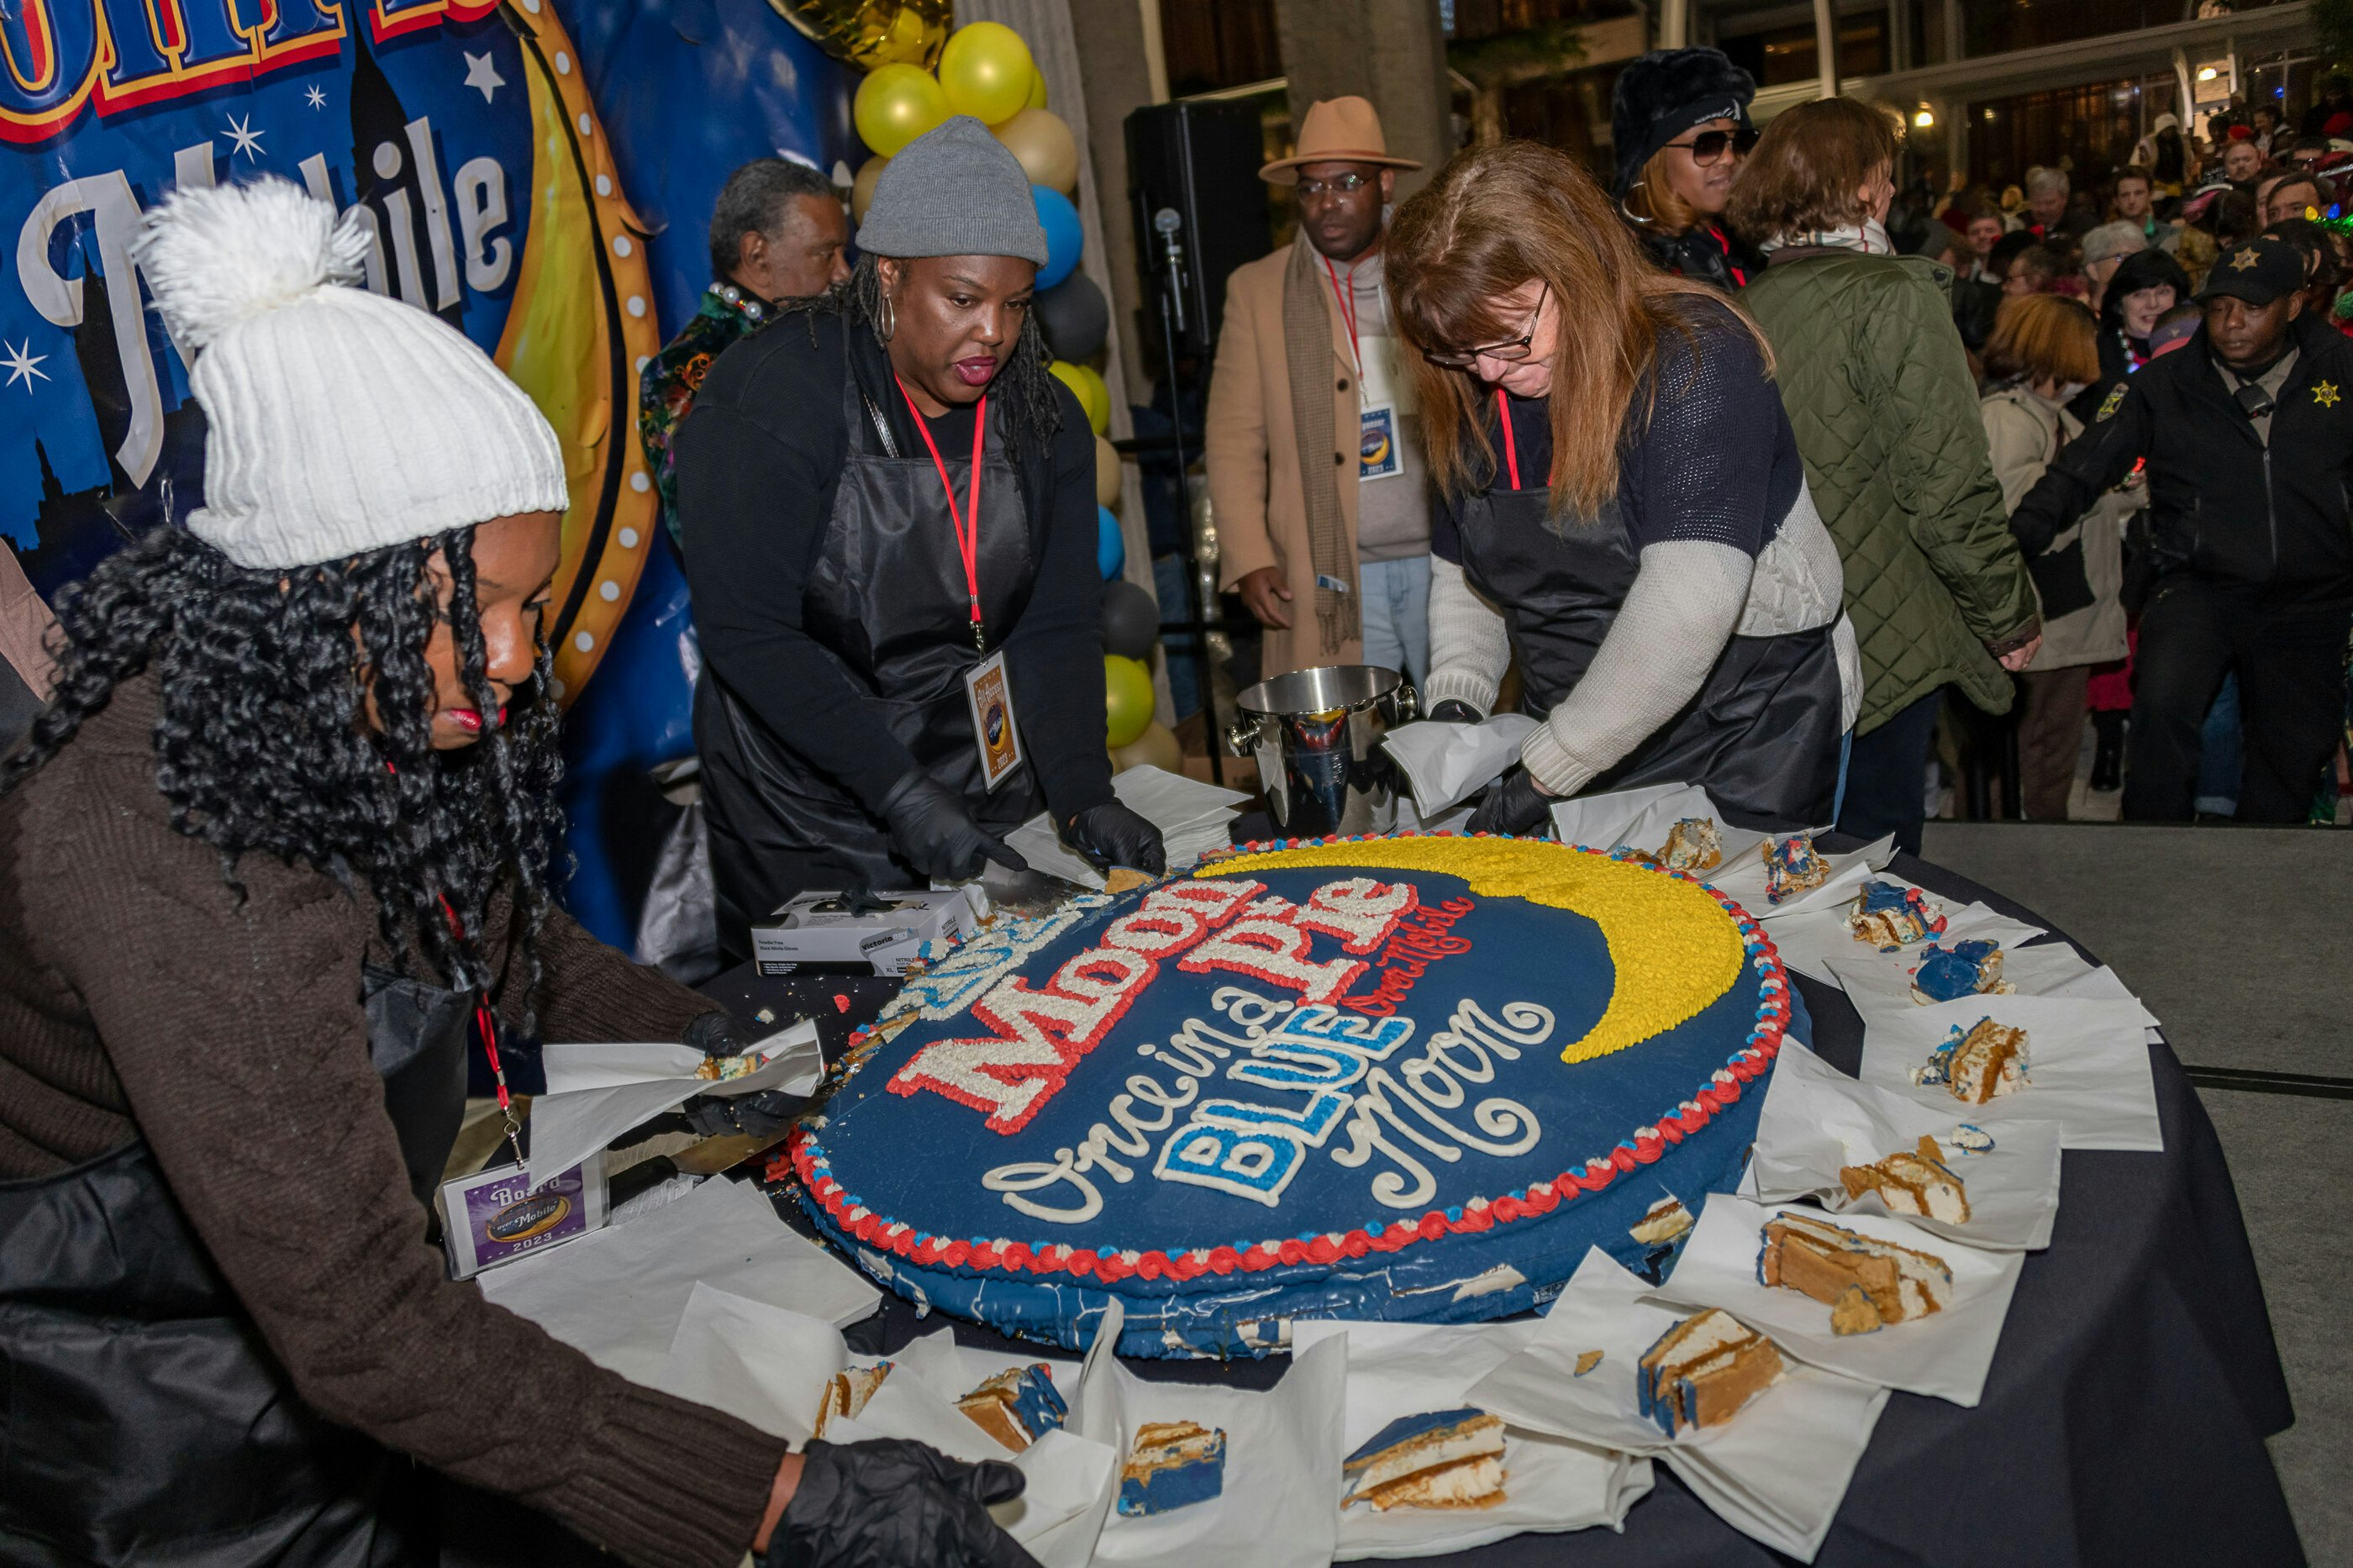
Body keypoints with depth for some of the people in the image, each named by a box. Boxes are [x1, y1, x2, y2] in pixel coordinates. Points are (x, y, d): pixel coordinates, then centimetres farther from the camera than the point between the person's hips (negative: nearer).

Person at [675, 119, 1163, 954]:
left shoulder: (1042, 416, -1)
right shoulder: (769, 397, -18)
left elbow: (1057, 625, -5)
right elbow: (746, 630, -22)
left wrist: (1083, 792, -20)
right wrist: (900, 792, -28)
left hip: (990, 794, 5)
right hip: (809, 818, -4)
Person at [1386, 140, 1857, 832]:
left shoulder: (1695, 362, -21)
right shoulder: (1481, 399, 1)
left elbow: (1691, 601, -32)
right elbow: (1461, 570, 13)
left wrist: (1548, 770, -29)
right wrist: (1455, 703, -4)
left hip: (1747, 751, -5)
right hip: (1579, 750, 6)